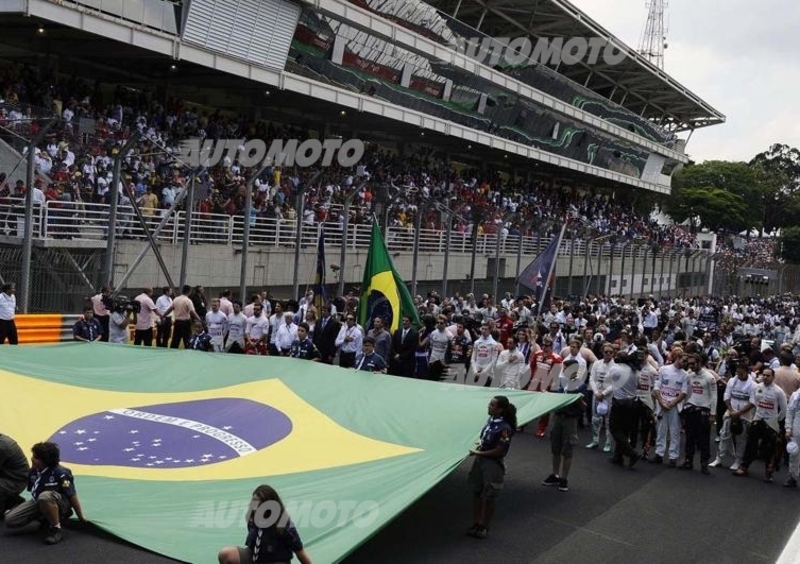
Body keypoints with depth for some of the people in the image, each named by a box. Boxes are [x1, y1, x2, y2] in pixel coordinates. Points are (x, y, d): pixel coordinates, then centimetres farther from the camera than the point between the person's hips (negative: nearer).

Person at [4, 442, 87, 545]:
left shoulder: (60, 473, -26)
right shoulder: (33, 471, -6)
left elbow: (72, 496, -20)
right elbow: (31, 489, 12)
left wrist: (81, 517, -13)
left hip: (60, 504, -7)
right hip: (38, 503, 7)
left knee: (45, 496, -42)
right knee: (10, 520, -6)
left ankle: (56, 529, -22)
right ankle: (45, 519, 13)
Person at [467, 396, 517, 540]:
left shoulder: (504, 428, -25)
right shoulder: (491, 419, -2)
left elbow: (499, 451, -22)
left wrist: (478, 453, -17)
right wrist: (480, 444, 1)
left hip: (493, 464, -8)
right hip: (481, 460, 8)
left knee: (488, 497, 10)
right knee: (476, 493, 17)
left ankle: (484, 527, 27)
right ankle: (477, 524, 32)